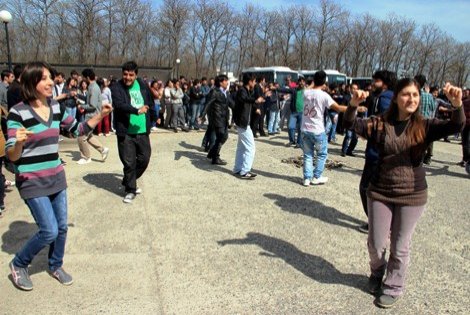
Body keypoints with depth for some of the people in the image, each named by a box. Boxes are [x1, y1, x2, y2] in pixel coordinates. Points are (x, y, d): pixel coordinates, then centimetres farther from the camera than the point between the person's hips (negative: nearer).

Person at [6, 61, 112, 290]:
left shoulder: (56, 107, 2)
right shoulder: (18, 112, -16)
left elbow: (77, 130, 12)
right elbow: (12, 155, -16)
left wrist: (100, 115, 0)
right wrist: (18, 142, -39)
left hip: (56, 177, 6)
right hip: (32, 181, -6)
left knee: (62, 227, 12)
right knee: (50, 231, -7)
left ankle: (55, 266, 37)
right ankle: (18, 265, 20)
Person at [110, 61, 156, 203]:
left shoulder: (143, 85, 7)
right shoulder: (116, 88, -7)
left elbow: (150, 102, 19)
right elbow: (119, 105, -23)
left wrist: (152, 119, 21)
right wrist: (137, 110, -31)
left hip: (142, 131, 5)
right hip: (125, 132, -5)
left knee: (144, 159, 11)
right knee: (129, 163, -1)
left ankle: (128, 182, 33)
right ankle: (130, 190, 17)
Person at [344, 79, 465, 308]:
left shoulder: (425, 126, -6)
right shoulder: (380, 124, -5)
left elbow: (455, 127, -21)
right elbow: (351, 125, -16)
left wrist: (457, 105, -41)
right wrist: (353, 105, -36)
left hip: (412, 196, 0)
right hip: (380, 193, 1)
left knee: (399, 247, 12)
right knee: (375, 244, 11)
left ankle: (393, 287, 35)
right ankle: (377, 273, 44)